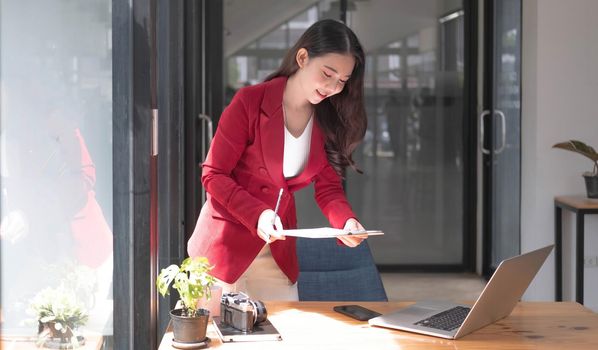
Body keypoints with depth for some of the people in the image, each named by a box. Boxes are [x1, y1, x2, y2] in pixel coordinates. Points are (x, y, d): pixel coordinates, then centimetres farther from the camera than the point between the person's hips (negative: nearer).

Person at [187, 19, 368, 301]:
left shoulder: (329, 121, 1)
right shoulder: (250, 101, -14)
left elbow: (328, 188, 2)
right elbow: (213, 175, -13)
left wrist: (347, 222, -20)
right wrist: (257, 215, -28)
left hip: (279, 253, 5)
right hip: (226, 244, -4)